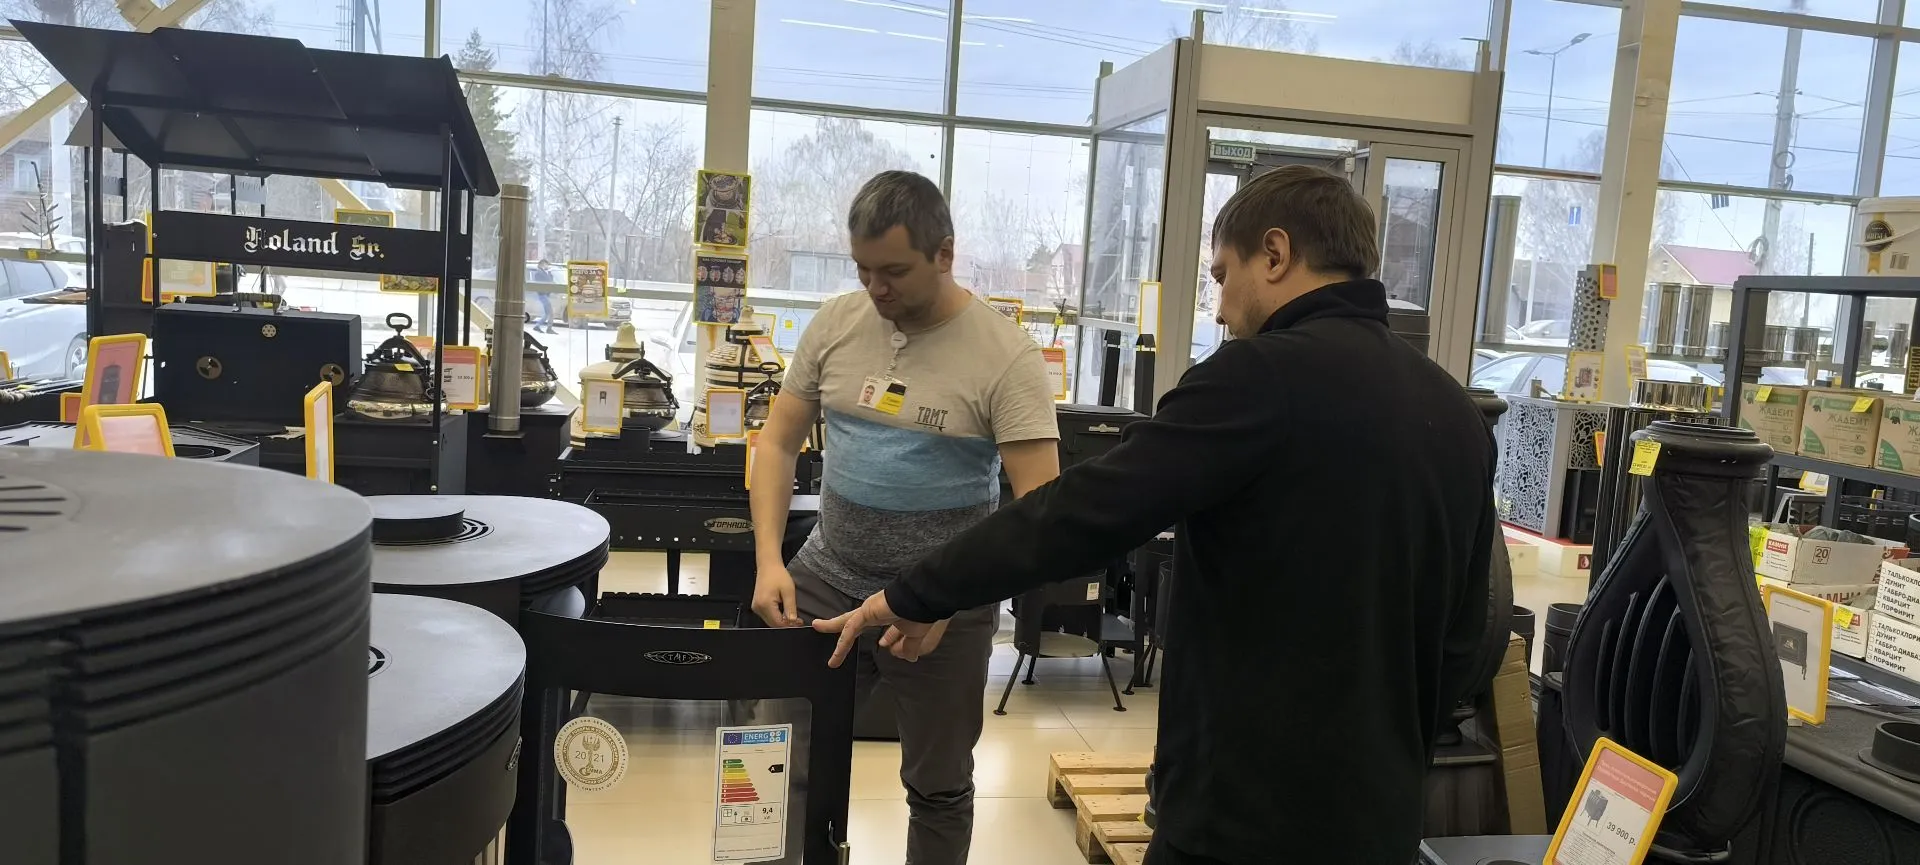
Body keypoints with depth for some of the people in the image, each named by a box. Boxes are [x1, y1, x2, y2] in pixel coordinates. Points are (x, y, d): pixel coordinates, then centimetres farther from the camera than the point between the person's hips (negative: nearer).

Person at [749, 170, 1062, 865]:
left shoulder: (1005, 355, -14)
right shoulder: (836, 323, -1)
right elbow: (778, 443, 6)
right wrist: (770, 559, -7)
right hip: (824, 582, 4)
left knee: (937, 788, 13)